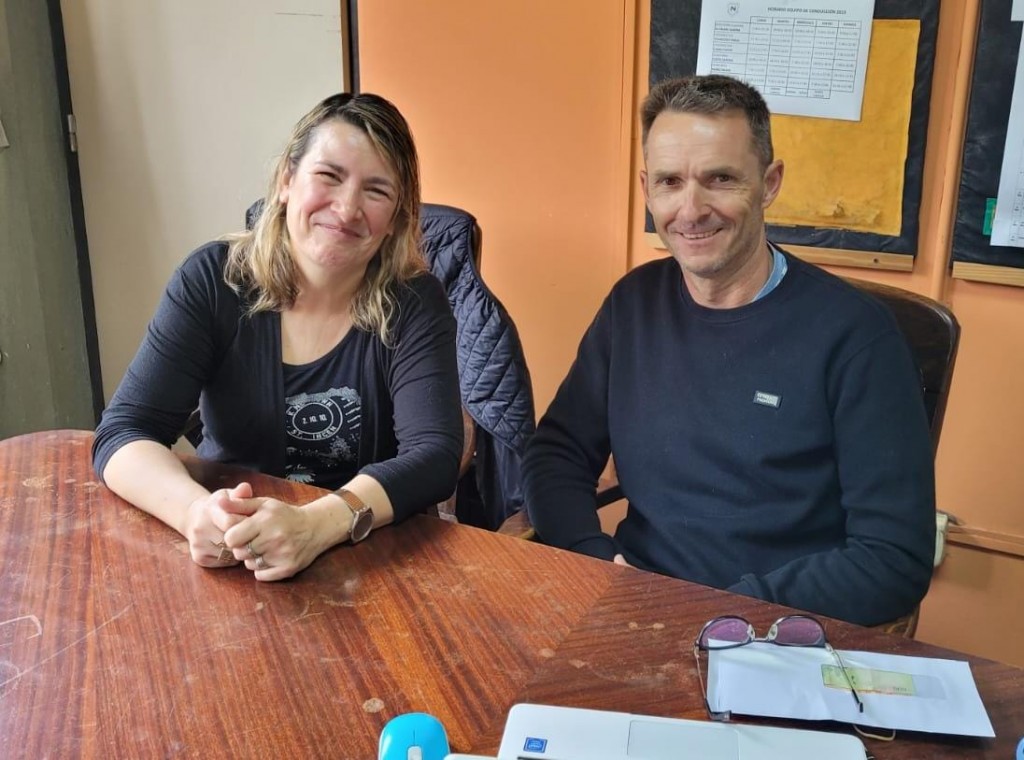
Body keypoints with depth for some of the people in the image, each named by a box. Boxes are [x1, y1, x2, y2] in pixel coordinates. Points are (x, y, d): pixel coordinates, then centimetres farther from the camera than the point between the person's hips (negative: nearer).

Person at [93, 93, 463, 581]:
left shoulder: (413, 304, -10)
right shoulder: (213, 280, -8)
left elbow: (434, 455, -20)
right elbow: (123, 433, -12)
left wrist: (317, 524, -37)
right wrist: (196, 510, -33)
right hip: (225, 566, 1)